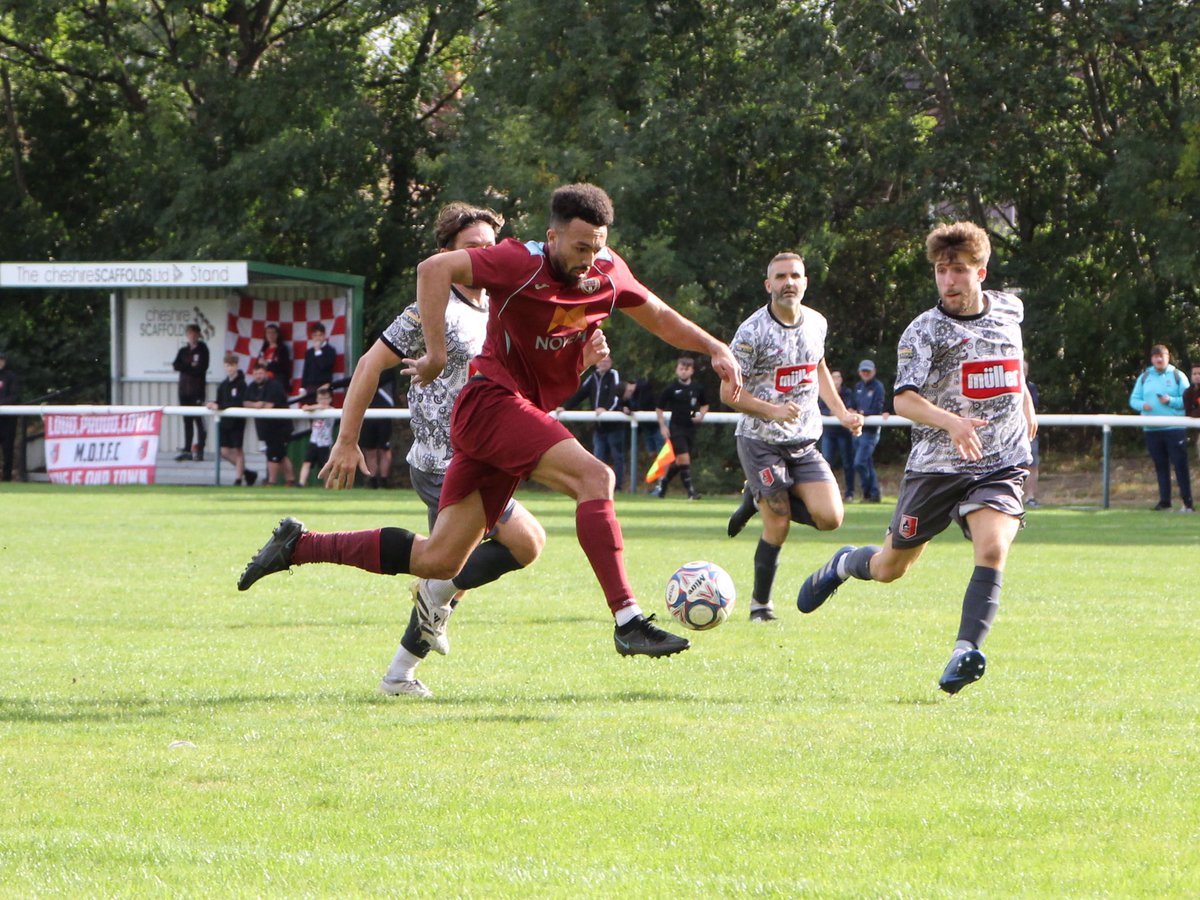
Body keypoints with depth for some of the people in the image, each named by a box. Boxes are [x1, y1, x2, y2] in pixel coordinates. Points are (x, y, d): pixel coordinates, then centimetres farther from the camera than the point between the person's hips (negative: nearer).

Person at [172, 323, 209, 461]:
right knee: (187, 421, 7)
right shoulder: (183, 350, 15)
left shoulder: (202, 350, 0)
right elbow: (176, 365, 1)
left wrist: (185, 367, -8)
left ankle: (199, 450, -3)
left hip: (197, 390, -5)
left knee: (199, 421, -6)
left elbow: (201, 369, -9)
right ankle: (187, 450, 9)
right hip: (184, 389, 5)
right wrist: (191, 368, -13)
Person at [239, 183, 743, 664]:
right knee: (595, 477, -26)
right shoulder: (524, 264, -16)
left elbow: (659, 317, 22)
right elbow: (434, 269, -21)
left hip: (524, 413, 8)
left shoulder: (608, 274, 5)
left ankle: (298, 546, 16)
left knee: (437, 561, 5)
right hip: (492, 402, -8)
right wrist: (436, 354, -24)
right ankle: (627, 621, -28)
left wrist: (715, 349, 12)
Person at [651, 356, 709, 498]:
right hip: (676, 427, -4)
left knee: (679, 461, 10)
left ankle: (662, 484, 31)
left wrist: (701, 415, -2)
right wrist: (663, 426, -5)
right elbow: (659, 408, 2)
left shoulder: (697, 388, 3)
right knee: (684, 458, -14)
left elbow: (705, 405, 19)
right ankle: (690, 491, -12)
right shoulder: (671, 389, -6)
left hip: (690, 427, 4)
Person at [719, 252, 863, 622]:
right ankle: (761, 603, 12)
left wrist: (841, 412, 16)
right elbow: (729, 392, -12)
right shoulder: (752, 331, -14)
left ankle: (763, 498, 16)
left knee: (829, 518, -10)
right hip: (761, 442, -5)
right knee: (777, 527, -9)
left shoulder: (816, 323, 4)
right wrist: (772, 411, -25)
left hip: (804, 442, 5)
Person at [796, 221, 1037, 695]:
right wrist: (950, 422, -39)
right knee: (889, 568, 11)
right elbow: (904, 399, -23)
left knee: (993, 548, -26)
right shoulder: (924, 330, -9)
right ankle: (842, 566, 45)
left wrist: (1024, 397, 27)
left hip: (1000, 465, 2)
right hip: (935, 465, -2)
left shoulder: (1008, 310, 6)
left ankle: (967, 649, -27)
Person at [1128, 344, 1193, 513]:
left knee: (1180, 464, -8)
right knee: (1160, 466, 8)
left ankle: (1187, 501, -7)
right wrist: (1142, 405, -10)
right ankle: (1164, 500, 13)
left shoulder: (1177, 376, 3)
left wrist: (1171, 401, -18)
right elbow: (1133, 399, 11)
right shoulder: (1144, 378, 13)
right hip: (1152, 429, 4)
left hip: (1175, 428, -4)